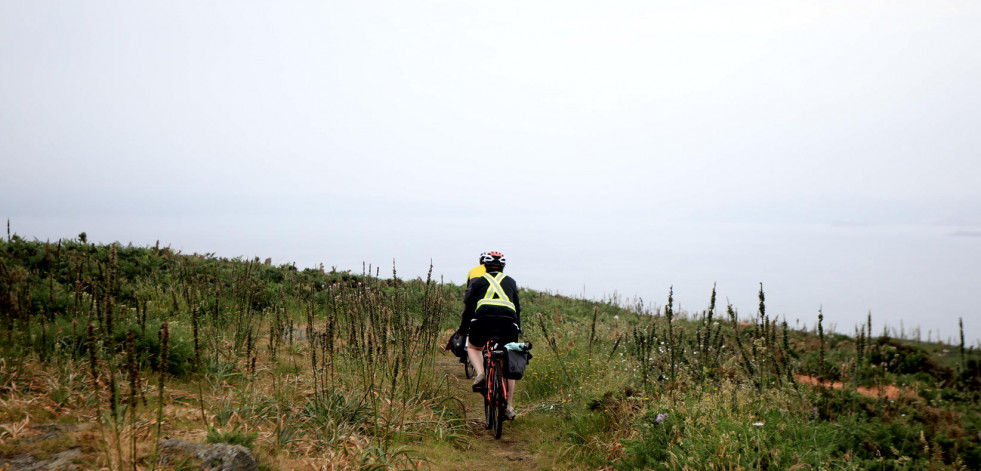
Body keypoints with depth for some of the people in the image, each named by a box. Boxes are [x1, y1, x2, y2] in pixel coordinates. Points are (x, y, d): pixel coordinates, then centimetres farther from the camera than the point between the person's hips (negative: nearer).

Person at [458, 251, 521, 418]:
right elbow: (518, 308, 33)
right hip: (508, 321, 1)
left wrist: (462, 330, 26)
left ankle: (480, 373, 1)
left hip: (483, 320, -1)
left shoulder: (477, 281, 24)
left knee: (473, 347, 30)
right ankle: (509, 407, 18)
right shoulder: (511, 282, 30)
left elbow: (468, 307, 18)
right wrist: (518, 328, 43)